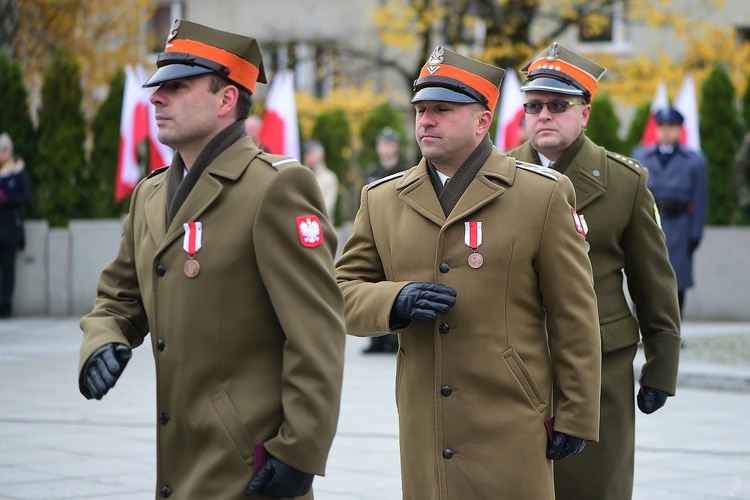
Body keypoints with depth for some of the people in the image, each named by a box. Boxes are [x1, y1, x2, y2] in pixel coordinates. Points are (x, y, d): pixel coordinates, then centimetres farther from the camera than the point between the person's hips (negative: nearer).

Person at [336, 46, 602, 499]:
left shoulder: (543, 195, 0)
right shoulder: (382, 200, 10)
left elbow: (575, 319, -1)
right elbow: (342, 292, 9)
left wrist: (577, 418, -4)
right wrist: (395, 302, -13)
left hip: (511, 433, -3)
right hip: (423, 431, 3)